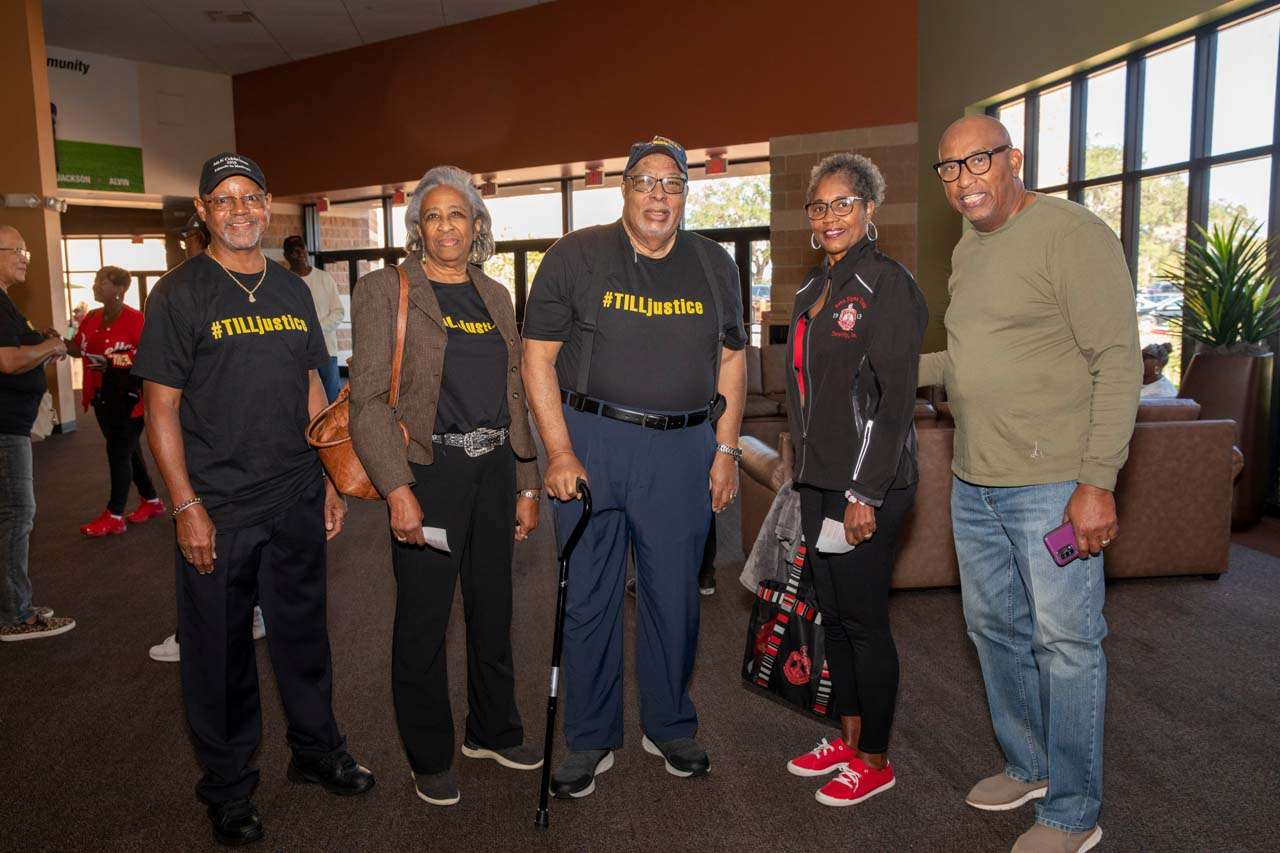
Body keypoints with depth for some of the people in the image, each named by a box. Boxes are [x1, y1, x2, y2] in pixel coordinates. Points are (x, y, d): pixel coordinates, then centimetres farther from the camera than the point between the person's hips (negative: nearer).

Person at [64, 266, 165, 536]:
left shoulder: (134, 319, -14)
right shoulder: (91, 318, 10)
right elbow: (77, 349, 8)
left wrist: (113, 362, -24)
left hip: (128, 396, -8)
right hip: (103, 396, 8)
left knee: (118, 452, -4)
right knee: (127, 450, 15)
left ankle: (114, 516, 3)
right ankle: (151, 501, 28)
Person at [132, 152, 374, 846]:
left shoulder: (292, 290, 10)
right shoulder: (180, 293, -5)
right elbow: (161, 406, -7)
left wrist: (332, 480, 10)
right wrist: (186, 506, -13)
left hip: (296, 501, 4)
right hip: (216, 508, -4)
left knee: (304, 632, 15)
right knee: (219, 648, 7)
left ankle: (317, 751, 34)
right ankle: (228, 787, 26)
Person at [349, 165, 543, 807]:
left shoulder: (495, 296, 11)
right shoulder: (384, 291, -5)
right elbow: (367, 399, -10)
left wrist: (527, 485, 11)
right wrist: (397, 488, -19)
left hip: (494, 469, 5)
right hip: (429, 471, -5)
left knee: (493, 608, 16)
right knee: (423, 621, 6)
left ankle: (492, 731, 36)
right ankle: (428, 758, 25)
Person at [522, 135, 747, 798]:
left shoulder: (714, 265, 10)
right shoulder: (577, 256, 0)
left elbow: (731, 359, 13)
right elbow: (538, 357, -2)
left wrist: (725, 450, 6)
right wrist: (560, 452, -10)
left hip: (683, 448, 2)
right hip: (592, 440, -2)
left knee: (674, 594, 10)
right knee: (589, 596, 5)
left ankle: (670, 728, 30)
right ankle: (590, 740, 23)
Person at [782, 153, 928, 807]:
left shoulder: (887, 285, -11)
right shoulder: (812, 291, 14)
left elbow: (895, 397, -16)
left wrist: (865, 494, -19)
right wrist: (805, 472, 17)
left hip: (867, 485, -8)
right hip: (817, 481, 8)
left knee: (864, 622, 2)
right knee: (833, 614, 16)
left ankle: (874, 761, 19)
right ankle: (847, 738, 32)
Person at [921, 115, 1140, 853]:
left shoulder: (1072, 234, -11)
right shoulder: (968, 251, 14)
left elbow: (1118, 362, -15)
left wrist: (1098, 481, -20)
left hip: (1052, 485, -8)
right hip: (975, 483, 8)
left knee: (1066, 645, 2)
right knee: (996, 628, 17)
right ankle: (1028, 767, 37)